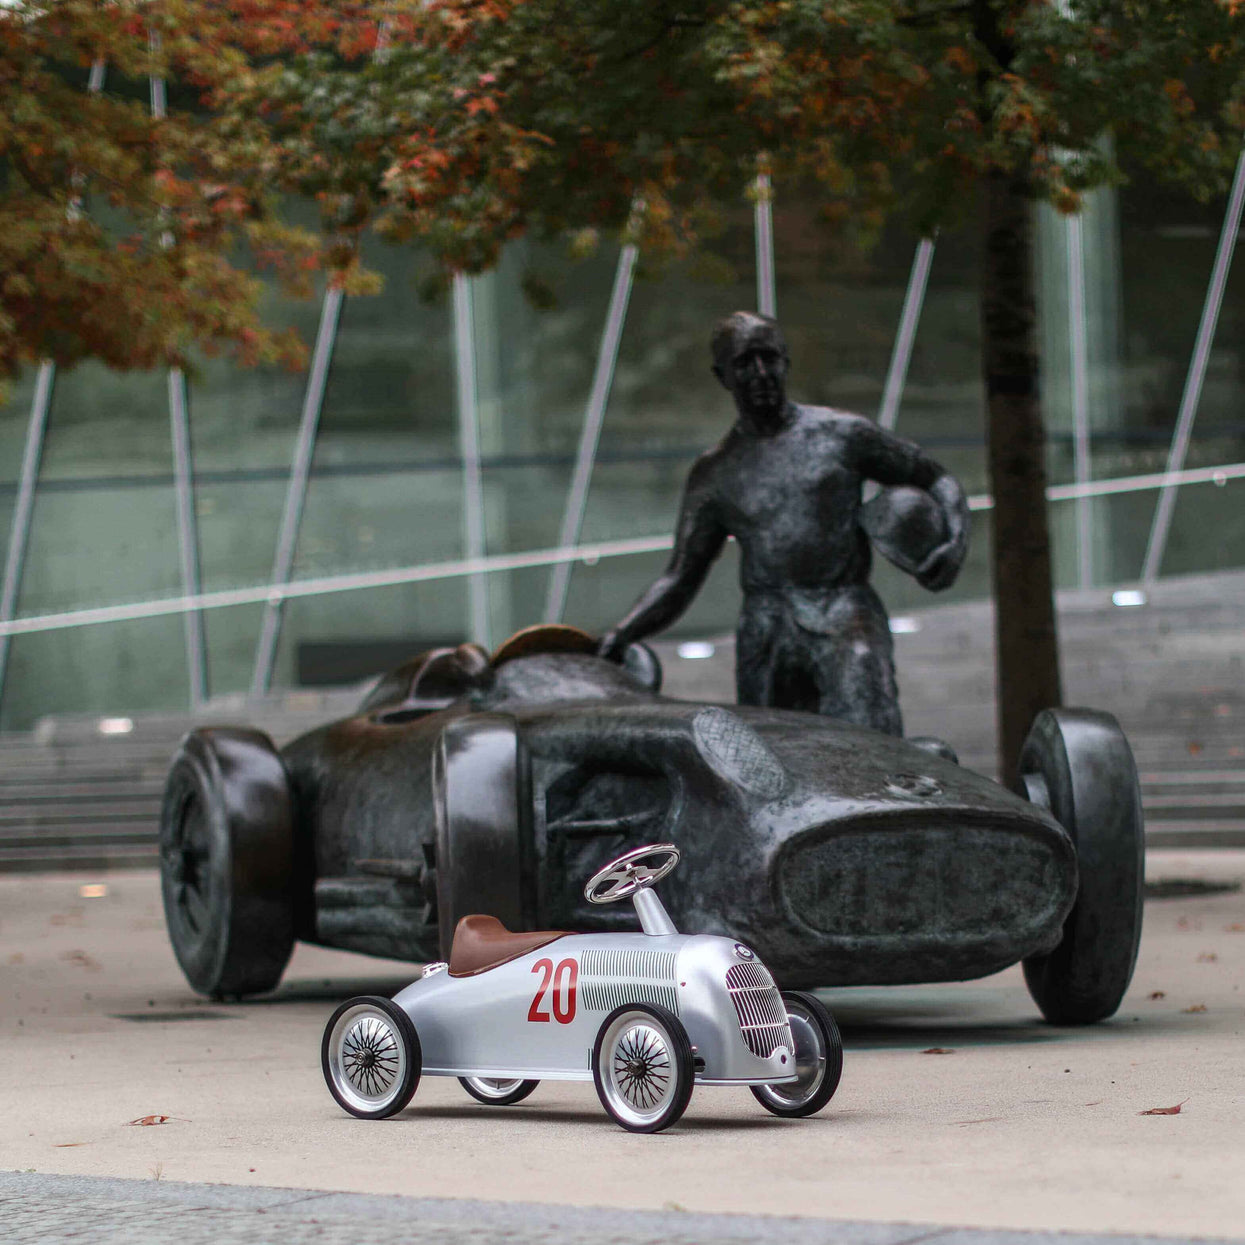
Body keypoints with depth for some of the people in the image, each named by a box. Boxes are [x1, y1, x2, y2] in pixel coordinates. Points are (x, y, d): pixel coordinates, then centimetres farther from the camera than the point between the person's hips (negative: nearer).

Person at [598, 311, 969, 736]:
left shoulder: (843, 434, 9)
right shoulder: (715, 473, 14)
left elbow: (937, 481, 17)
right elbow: (679, 581, 14)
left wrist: (955, 540, -4)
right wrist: (620, 634, -2)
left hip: (846, 612, -3)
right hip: (768, 632, 3)